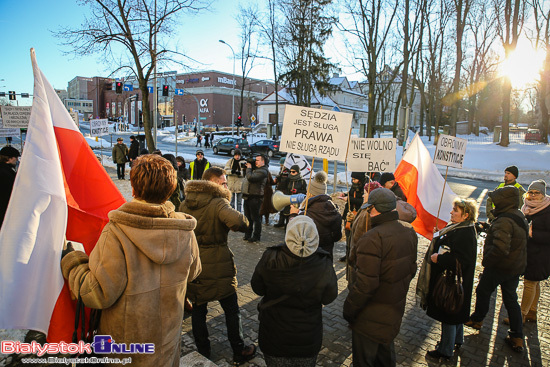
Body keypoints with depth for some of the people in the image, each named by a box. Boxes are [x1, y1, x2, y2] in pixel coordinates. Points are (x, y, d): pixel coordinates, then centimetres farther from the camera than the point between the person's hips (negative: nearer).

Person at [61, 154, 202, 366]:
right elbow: (192, 272, 3)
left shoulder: (116, 233, -28)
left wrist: (70, 262, -9)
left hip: (125, 341, -3)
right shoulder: (185, 232, -13)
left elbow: (99, 294, -23)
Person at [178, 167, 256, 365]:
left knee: (198, 308, 19)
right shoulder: (218, 203, -19)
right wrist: (242, 221, -16)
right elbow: (238, 222, -36)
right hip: (217, 265, -5)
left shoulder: (185, 204, 3)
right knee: (231, 309, 12)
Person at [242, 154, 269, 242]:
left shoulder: (262, 171, -14)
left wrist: (249, 168, -11)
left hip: (255, 198, -10)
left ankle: (256, 236, 7)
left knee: (255, 218, -1)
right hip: (247, 196, 10)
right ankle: (248, 234, 28)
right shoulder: (255, 168, 17)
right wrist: (247, 167, 10)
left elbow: (250, 177, -26)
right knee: (248, 217, 17)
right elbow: (246, 176, 23)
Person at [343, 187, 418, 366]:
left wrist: (348, 310, -16)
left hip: (372, 316, -8)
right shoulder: (409, 232, -3)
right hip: (395, 309, 8)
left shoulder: (372, 239, -30)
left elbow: (365, 284, -29)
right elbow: (411, 269, 10)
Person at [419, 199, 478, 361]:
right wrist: (439, 237, 5)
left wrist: (438, 258, -23)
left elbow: (461, 260, -29)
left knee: (449, 314, 3)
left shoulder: (466, 234, -26)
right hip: (452, 277, 10)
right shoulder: (456, 227, 5)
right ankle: (457, 340, 43)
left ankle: (445, 350, 19)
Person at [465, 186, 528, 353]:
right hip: (516, 267, 8)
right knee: (511, 299, 18)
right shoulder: (519, 216, 3)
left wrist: (486, 261, -23)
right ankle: (517, 338, 22)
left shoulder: (504, 221, -29)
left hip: (499, 267, -8)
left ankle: (477, 319, 37)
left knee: (483, 292, 15)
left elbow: (500, 248, -38)